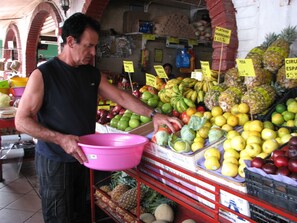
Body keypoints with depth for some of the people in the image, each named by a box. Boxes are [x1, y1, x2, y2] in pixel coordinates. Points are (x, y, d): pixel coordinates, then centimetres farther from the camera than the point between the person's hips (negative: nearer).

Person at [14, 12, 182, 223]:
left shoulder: (93, 74, 5)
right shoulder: (43, 75, -13)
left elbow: (121, 97, 4)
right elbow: (22, 121, -14)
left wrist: (153, 114, -6)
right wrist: (60, 139, -24)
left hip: (84, 157, 5)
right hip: (55, 161, -5)